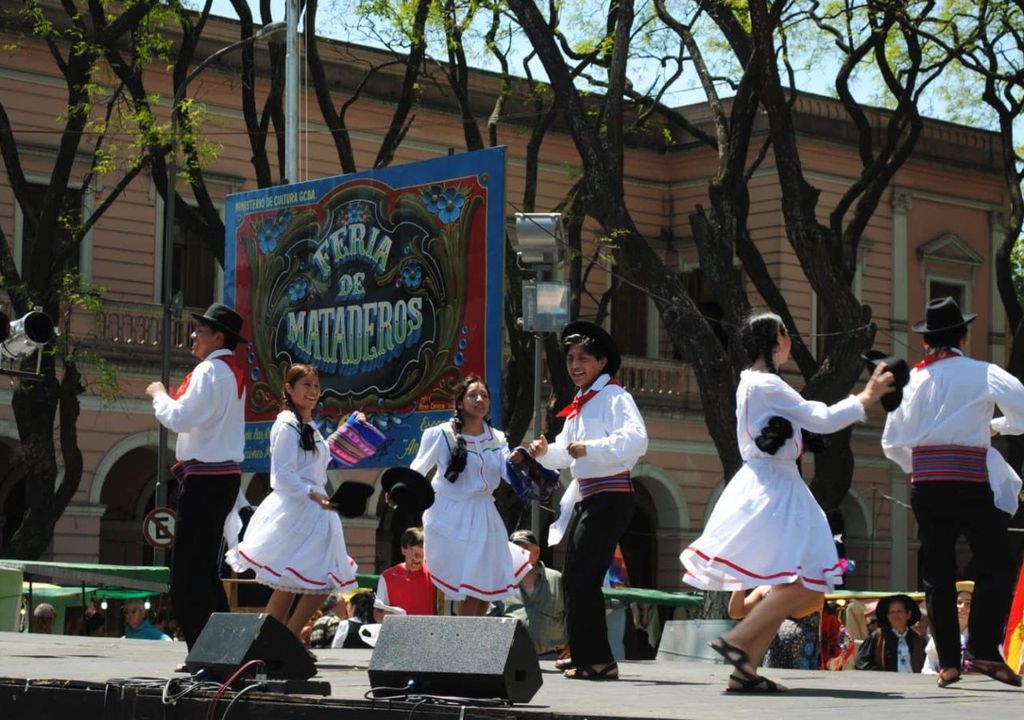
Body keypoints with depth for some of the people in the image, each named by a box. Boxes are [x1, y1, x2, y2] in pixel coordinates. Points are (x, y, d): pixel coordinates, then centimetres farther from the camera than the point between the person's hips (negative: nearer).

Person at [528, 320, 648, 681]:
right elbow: (565, 453, 23)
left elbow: (636, 439, -26)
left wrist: (590, 448, -32)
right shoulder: (580, 405, 19)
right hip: (584, 497, 10)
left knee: (584, 577, -14)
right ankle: (582, 653, 25)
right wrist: (546, 452, 2)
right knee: (573, 577, 15)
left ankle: (599, 660, -12)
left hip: (610, 497, -10)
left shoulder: (613, 396, -9)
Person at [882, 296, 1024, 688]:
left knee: (937, 573, 8)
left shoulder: (912, 379, 10)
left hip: (925, 484, 4)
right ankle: (984, 650, -9)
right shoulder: (982, 374, -2)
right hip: (970, 482, -4)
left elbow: (892, 442, 11)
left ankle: (947, 661, 5)